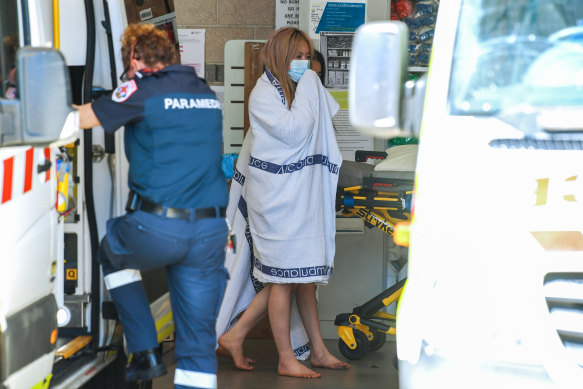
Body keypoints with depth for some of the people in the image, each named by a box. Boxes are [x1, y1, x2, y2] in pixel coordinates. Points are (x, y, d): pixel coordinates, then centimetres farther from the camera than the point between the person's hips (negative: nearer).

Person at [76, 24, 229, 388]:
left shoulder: (144, 89, -5)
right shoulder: (208, 94, 14)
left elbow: (83, 118, 0)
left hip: (157, 229, -5)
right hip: (211, 232, 5)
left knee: (113, 253, 28)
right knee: (199, 338, 9)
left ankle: (146, 352, 20)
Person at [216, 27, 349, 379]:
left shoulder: (304, 91, 14)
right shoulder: (264, 94, -10)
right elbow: (295, 131, -21)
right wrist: (306, 89, -14)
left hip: (303, 196, 8)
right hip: (277, 197, -8)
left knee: (304, 275, 9)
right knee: (284, 277, -2)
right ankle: (287, 360, 8)